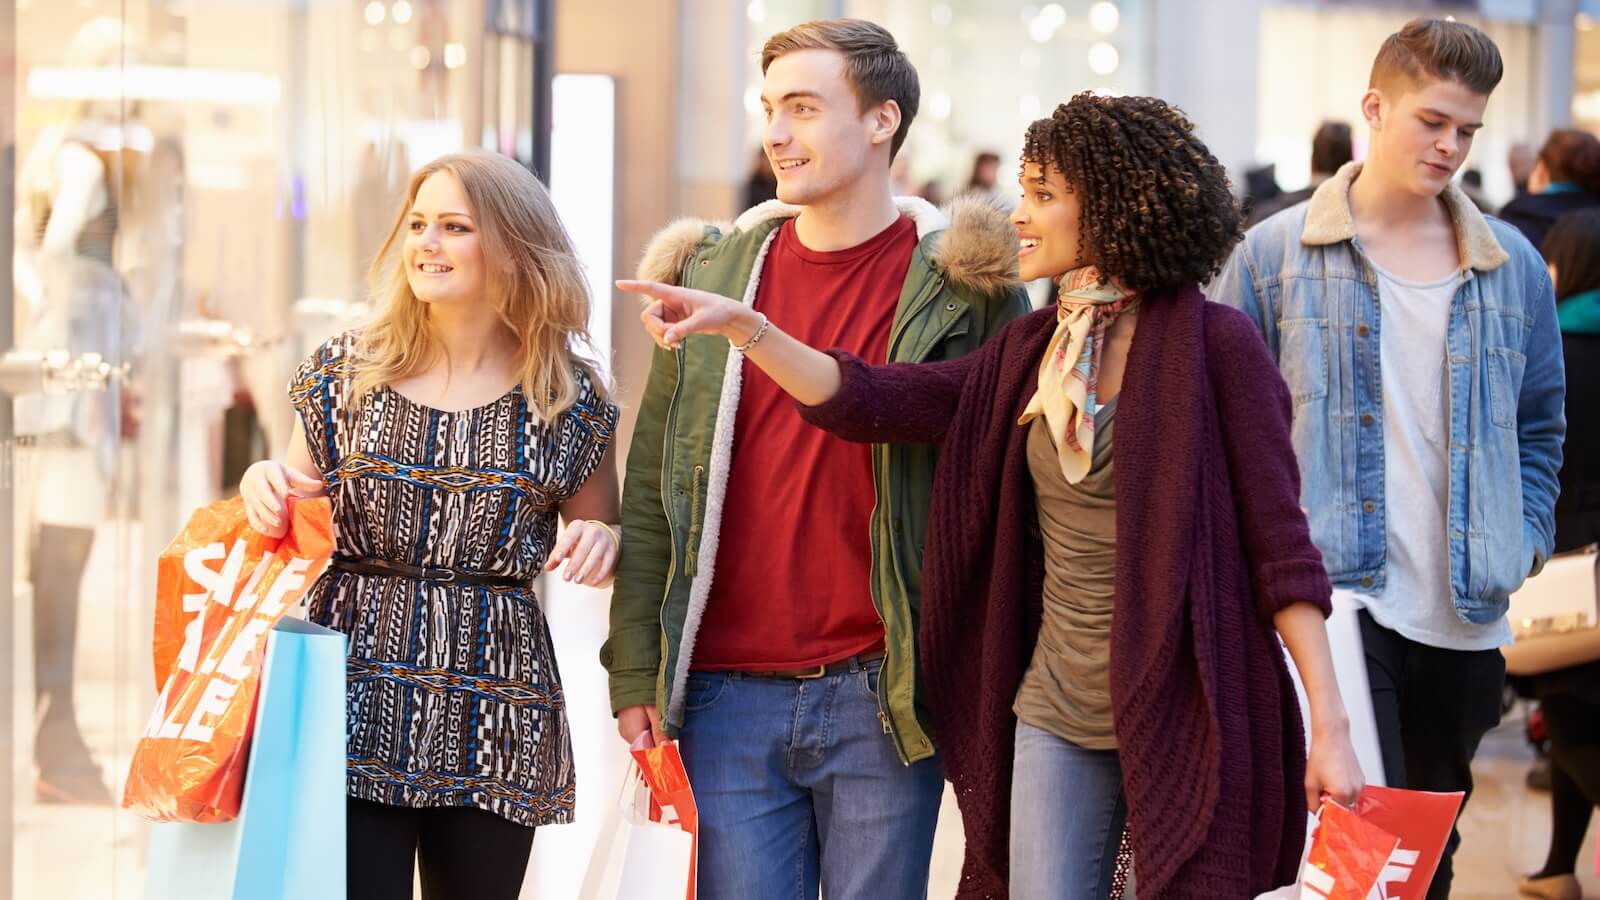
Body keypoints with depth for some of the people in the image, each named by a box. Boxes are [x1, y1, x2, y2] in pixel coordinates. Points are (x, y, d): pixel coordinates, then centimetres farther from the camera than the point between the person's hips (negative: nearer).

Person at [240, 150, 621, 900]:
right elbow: (294, 531, 15)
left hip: (491, 718, 0)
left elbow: (604, 540, 14)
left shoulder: (568, 396, 4)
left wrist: (598, 539, -9)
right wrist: (262, 487, -7)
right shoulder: (346, 373, 6)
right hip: (355, 695, 0)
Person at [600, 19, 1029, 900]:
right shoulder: (712, 274, 7)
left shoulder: (960, 286, -2)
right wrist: (634, 670, 5)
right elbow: (652, 488, 10)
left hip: (882, 695, -2)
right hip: (729, 696, 3)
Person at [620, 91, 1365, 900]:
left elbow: (1279, 541, -11)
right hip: (1056, 713, 6)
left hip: (1186, 717, -5)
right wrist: (740, 325, -10)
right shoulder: (1031, 352, 9)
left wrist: (1329, 725, -14)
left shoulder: (1212, 345, -9)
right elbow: (873, 402, 1)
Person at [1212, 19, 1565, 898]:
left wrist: (1522, 544, 6)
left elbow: (1538, 426, 19)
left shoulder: (1514, 266, 9)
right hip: (1334, 603, -4)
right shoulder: (1273, 256, 0)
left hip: (1465, 621, 4)